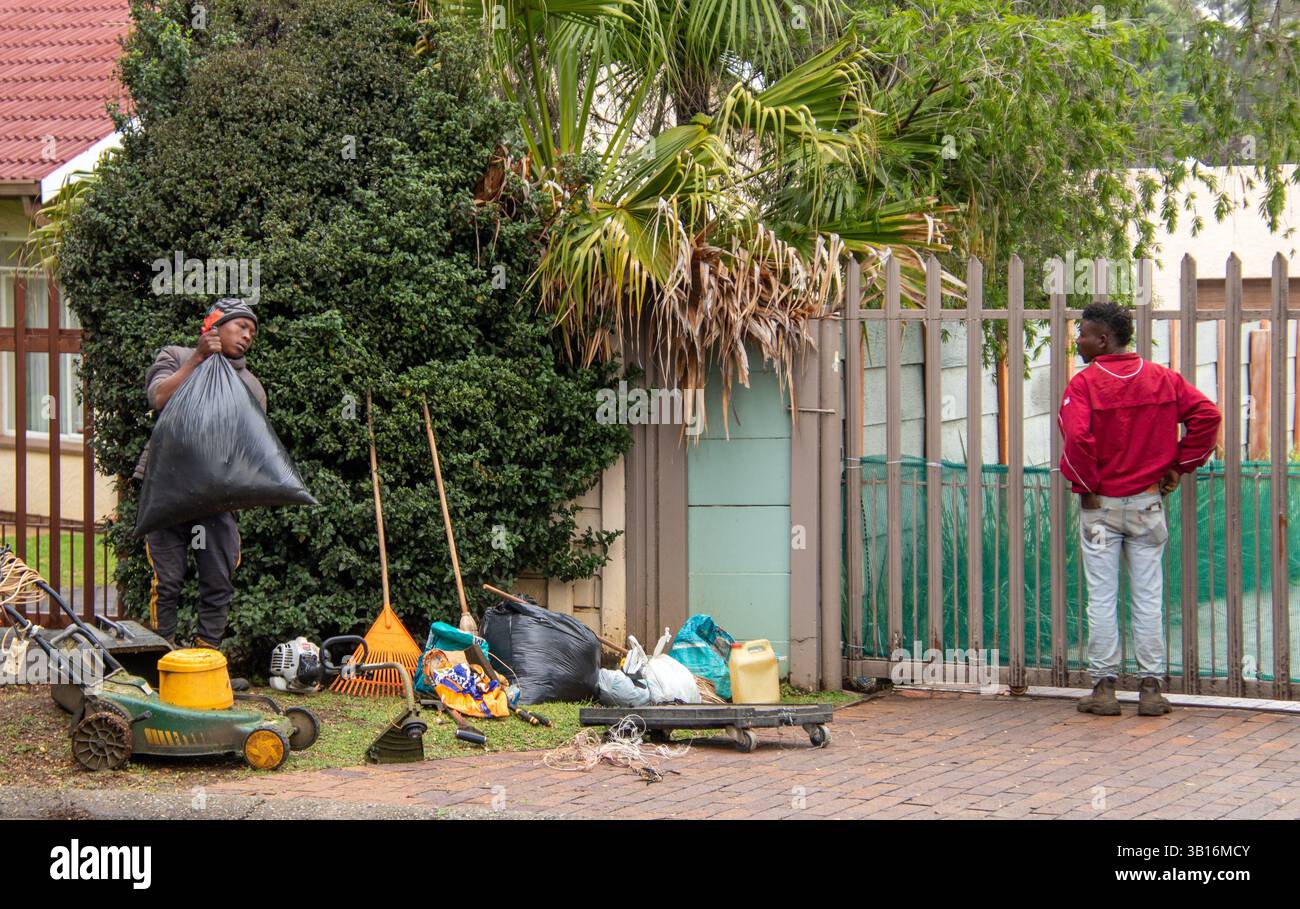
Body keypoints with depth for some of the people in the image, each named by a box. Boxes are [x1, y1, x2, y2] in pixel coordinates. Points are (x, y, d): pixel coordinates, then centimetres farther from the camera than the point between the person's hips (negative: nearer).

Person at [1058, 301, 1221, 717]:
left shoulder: (1084, 383, -11)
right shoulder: (1163, 378, 3)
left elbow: (1077, 437, -25)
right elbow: (1206, 414, -3)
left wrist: (1084, 485, -10)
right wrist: (1179, 465, 3)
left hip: (1101, 506, -3)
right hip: (1147, 504, 3)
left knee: (1101, 599, 3)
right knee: (1148, 597, 7)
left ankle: (1103, 687, 4)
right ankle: (1151, 687, 7)